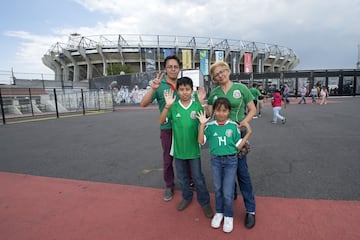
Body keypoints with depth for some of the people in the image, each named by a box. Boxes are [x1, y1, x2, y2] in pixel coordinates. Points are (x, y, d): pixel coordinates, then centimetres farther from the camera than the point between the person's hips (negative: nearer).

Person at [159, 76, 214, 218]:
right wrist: (167, 106, -25)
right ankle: (187, 197, 43)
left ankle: (205, 202, 31)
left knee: (198, 177, 11)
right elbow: (161, 121, -11)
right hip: (178, 149, 2)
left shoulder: (197, 105, -8)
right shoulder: (173, 107, -6)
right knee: (182, 177, 19)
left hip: (193, 149, -2)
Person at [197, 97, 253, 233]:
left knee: (228, 192, 3)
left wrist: (249, 132, -11)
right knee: (218, 189, 17)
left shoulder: (233, 126, -7)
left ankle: (228, 216, 28)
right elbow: (200, 141, -14)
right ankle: (219, 212, 39)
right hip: (215, 160, 2)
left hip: (231, 160, -1)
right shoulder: (210, 126, -5)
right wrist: (202, 124, -20)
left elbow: (238, 146, -4)